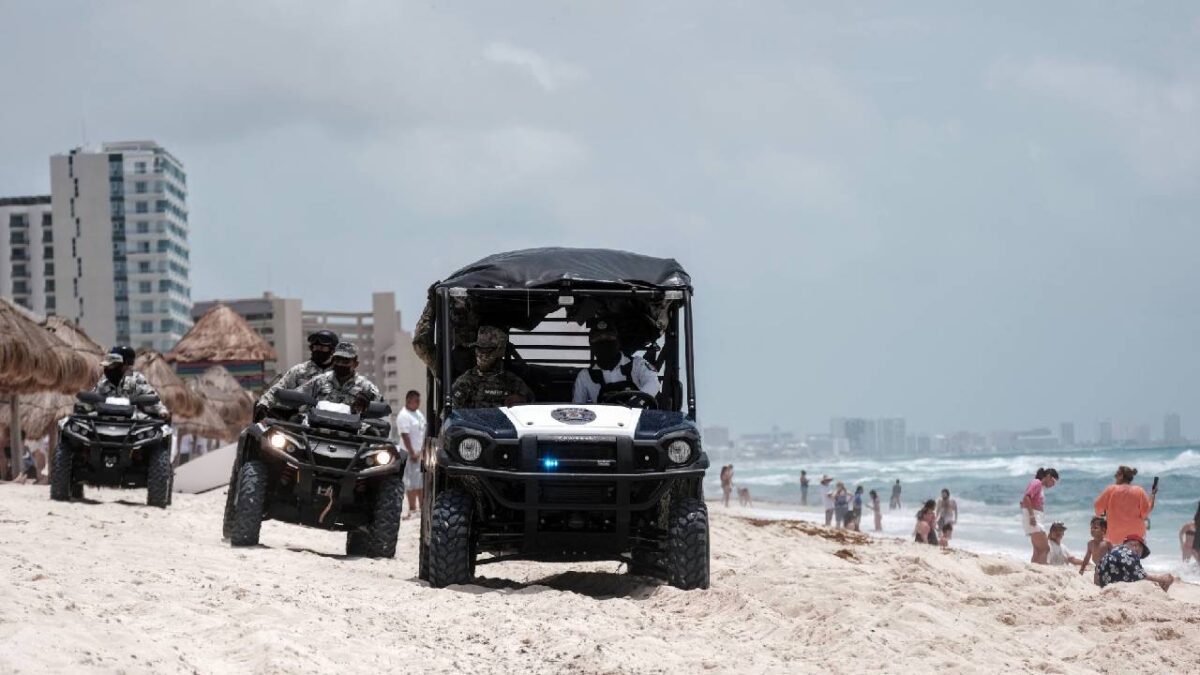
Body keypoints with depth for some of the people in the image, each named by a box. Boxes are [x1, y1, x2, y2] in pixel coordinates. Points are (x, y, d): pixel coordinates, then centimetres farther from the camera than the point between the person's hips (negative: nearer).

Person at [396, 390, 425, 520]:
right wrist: (412, 453, -19)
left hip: (421, 454, 8)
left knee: (422, 483, 10)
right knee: (412, 482, -6)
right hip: (410, 454, -8)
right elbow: (405, 436, -18)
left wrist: (423, 450, 6)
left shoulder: (418, 414, 14)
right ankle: (412, 510, -4)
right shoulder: (403, 416, -12)